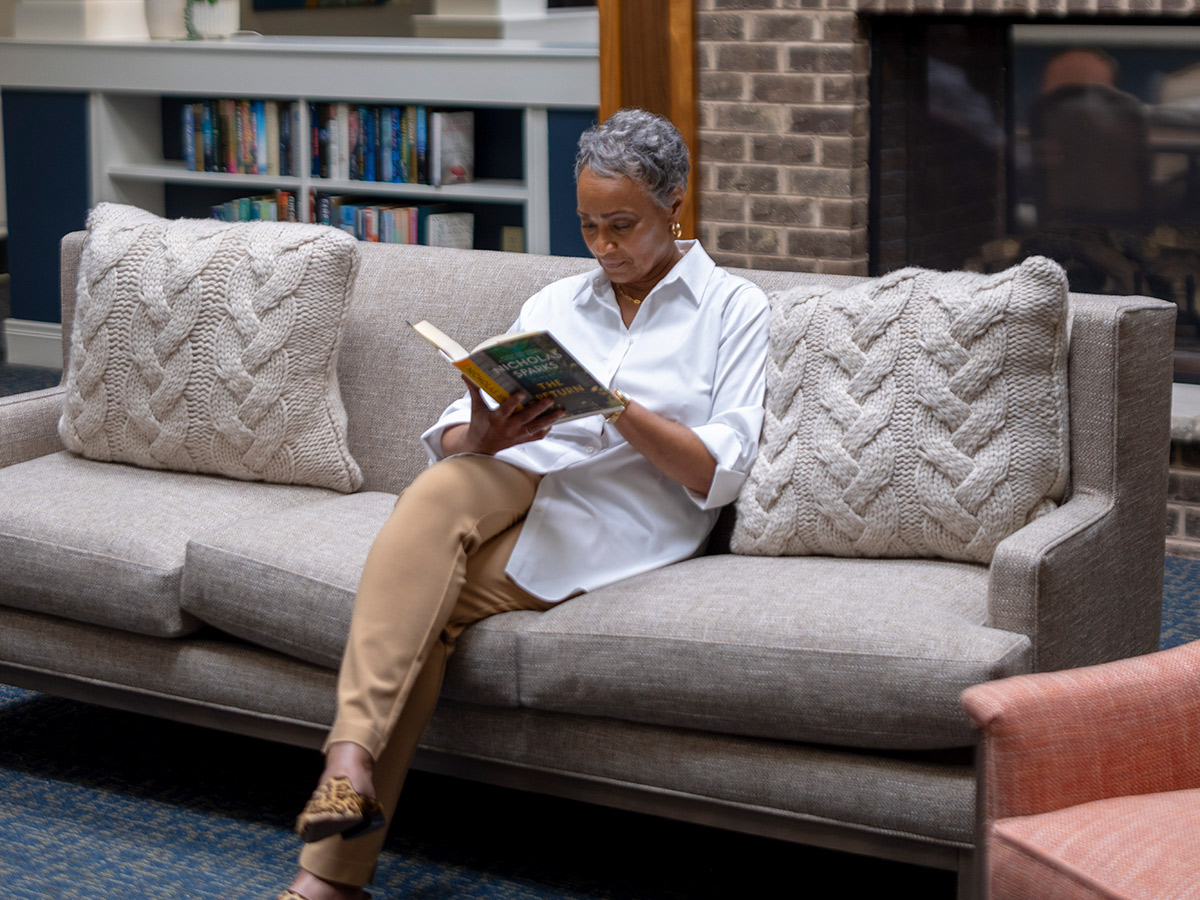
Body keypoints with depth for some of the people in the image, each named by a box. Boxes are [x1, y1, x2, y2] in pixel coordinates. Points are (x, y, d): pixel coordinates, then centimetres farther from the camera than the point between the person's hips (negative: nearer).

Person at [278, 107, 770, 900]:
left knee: (425, 606, -28)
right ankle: (352, 755, -43)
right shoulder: (554, 304, 20)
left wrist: (619, 408, -19)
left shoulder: (733, 308, 7)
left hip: (629, 522, -4)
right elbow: (448, 437, 11)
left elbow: (720, 474, -5)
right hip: (524, 484, 4)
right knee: (443, 488, -33)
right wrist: (482, 435, -14)